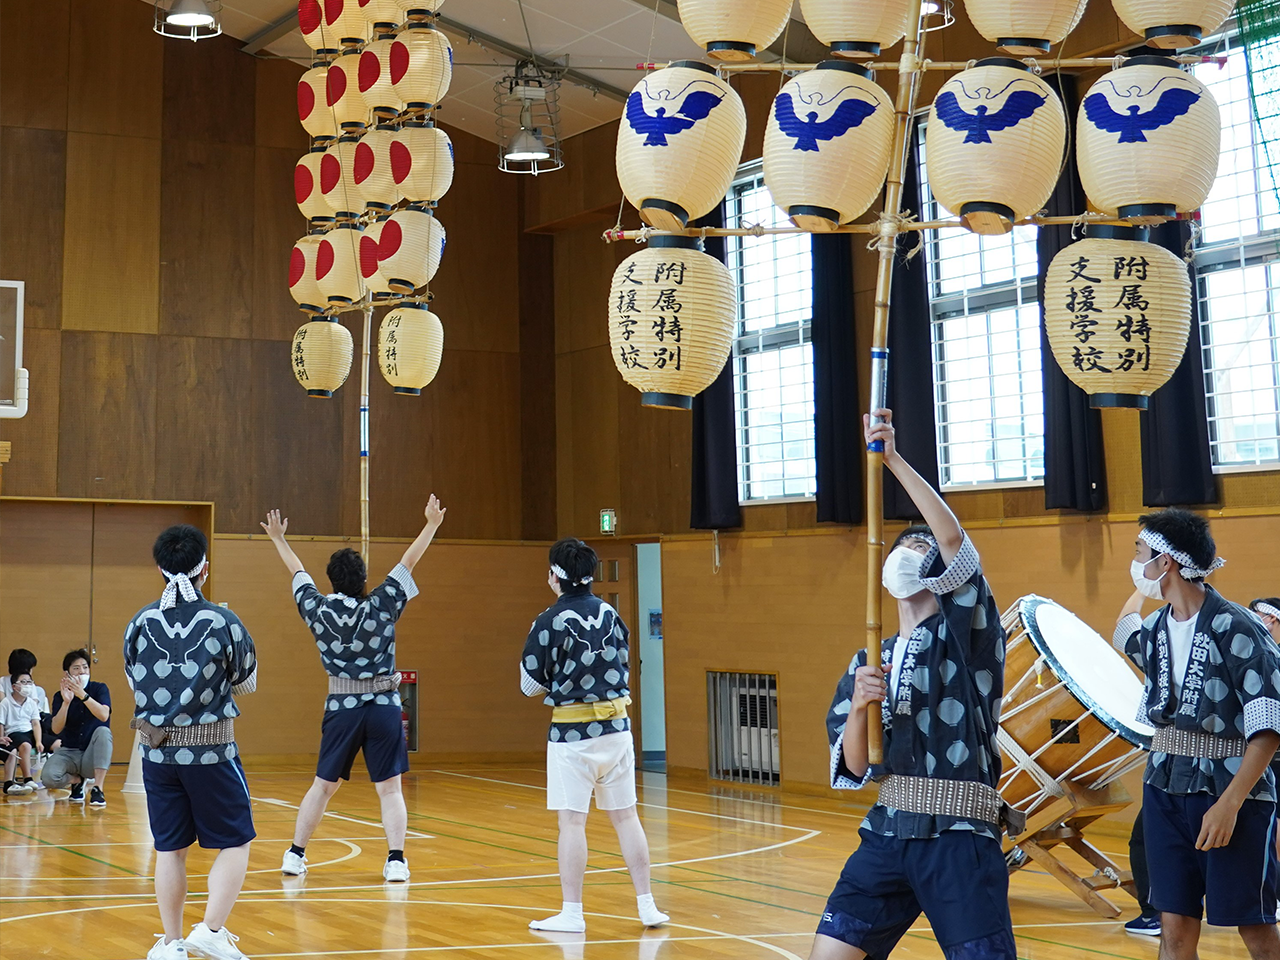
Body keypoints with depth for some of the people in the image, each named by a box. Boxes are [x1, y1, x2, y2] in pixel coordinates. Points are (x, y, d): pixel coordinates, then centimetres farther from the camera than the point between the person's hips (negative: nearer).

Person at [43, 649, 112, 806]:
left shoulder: (99, 688, -3)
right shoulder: (60, 696, 1)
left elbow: (104, 716, -22)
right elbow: (56, 729, -13)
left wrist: (83, 695, -34)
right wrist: (66, 702, -28)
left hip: (93, 755, -1)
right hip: (69, 753, 1)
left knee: (103, 731, -33)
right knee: (48, 777, -29)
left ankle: (98, 789, -29)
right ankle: (76, 780, 9)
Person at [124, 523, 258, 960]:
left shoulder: (139, 624, -1)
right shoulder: (223, 623, -10)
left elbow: (136, 683, 12)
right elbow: (247, 683, 4)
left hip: (156, 749, 4)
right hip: (211, 751, -4)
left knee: (169, 849, 12)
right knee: (235, 843, 8)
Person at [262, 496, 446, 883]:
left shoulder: (319, 610, -1)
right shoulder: (380, 607, -8)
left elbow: (298, 572, 14)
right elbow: (408, 563, -2)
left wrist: (278, 538, 29)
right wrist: (432, 524, 4)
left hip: (341, 708, 2)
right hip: (383, 707, -2)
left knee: (323, 784, 14)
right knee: (389, 787, 1)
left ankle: (295, 855, 19)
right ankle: (396, 860, -6)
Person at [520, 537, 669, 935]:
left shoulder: (548, 622, -12)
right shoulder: (610, 614, 4)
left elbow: (531, 685, -4)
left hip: (572, 732, -5)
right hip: (616, 726, 5)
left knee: (572, 822, 0)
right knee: (625, 816, 11)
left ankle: (572, 913, 3)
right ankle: (647, 905, 14)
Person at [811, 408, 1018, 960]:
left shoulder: (966, 633, 3)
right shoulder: (869, 662, 16)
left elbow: (953, 537, -15)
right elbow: (853, 770, 8)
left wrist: (893, 459, -19)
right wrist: (858, 707, -11)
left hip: (960, 838, -5)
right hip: (888, 832, 5)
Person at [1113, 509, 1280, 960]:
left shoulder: (1233, 628, -15)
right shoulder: (1156, 628, 7)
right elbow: (1125, 633, 35)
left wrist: (1229, 803, -22)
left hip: (1231, 791, -6)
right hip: (1165, 790, 6)